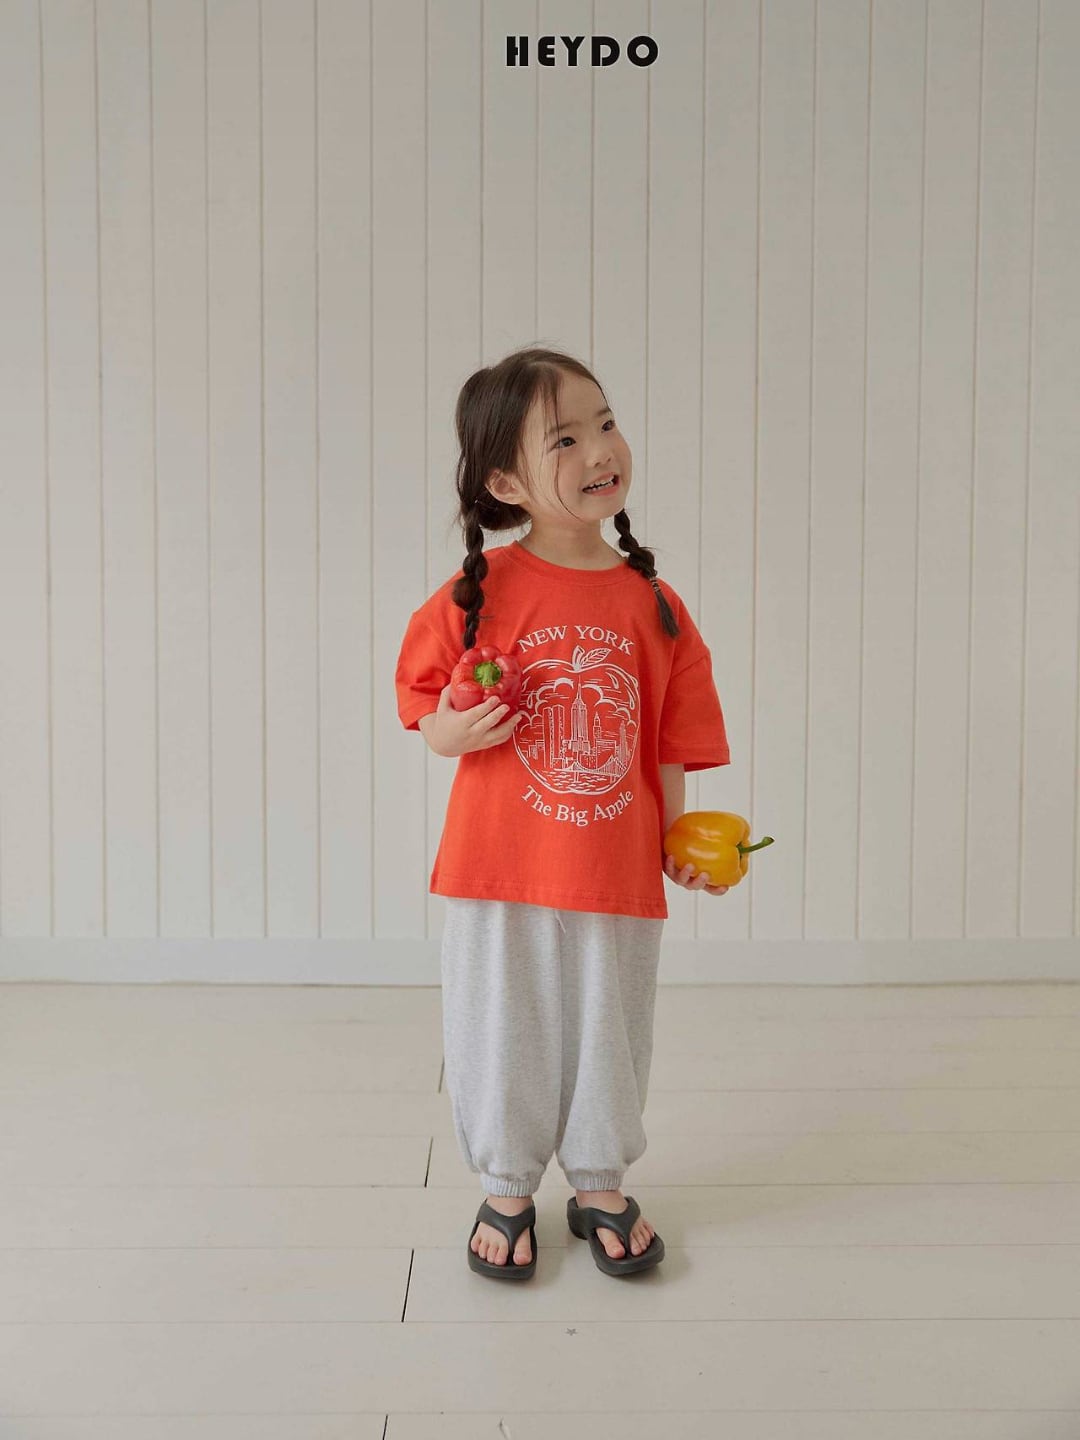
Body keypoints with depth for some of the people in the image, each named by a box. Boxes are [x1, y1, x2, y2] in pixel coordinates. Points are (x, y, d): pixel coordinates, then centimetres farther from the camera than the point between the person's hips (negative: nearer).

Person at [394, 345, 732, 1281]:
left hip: (618, 877, 2)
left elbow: (668, 746, 4)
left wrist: (681, 846, -3)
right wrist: (454, 731, -19)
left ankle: (601, 1187, 39)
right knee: (502, 1036, 13)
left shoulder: (654, 604, -1)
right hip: (499, 874, -1)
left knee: (610, 1037, 16)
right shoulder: (480, 592, -7)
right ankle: (507, 1190, 36)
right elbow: (427, 710, 2)